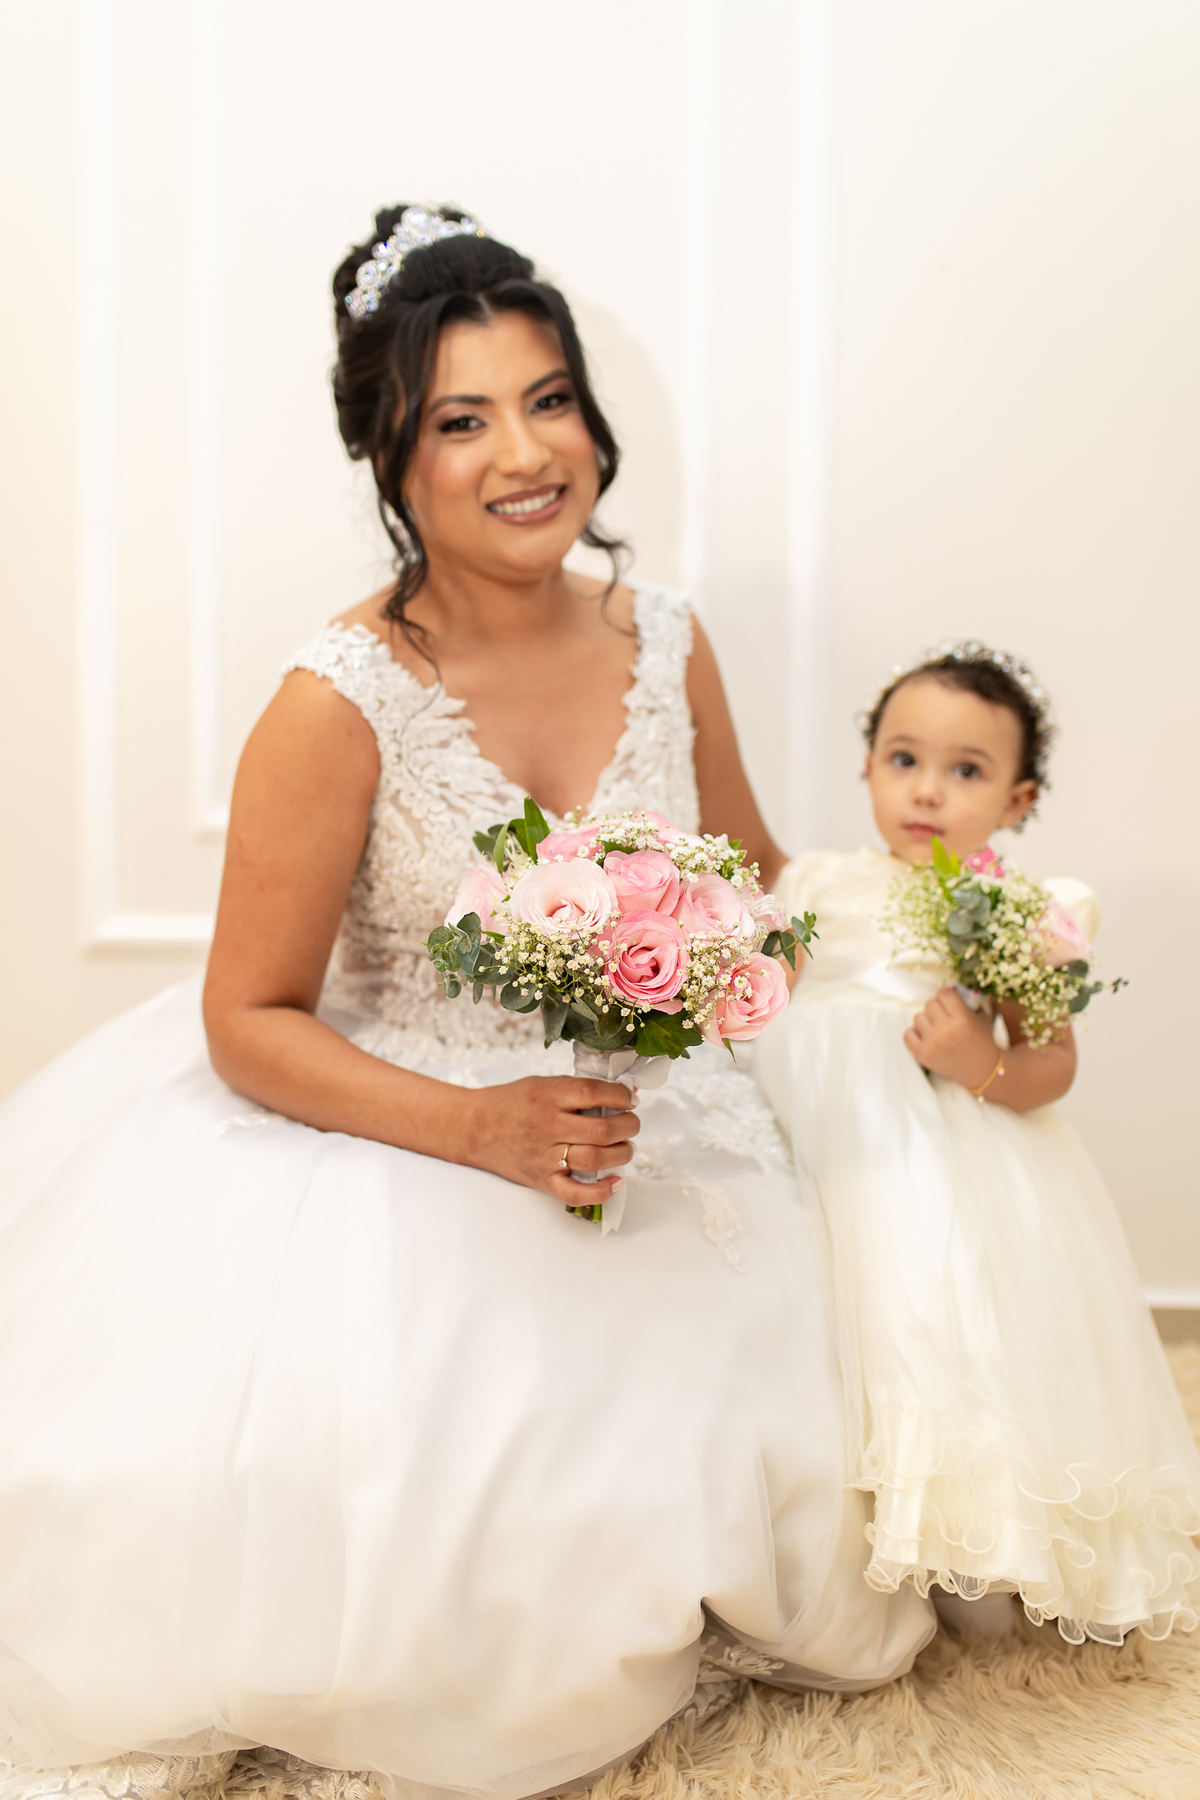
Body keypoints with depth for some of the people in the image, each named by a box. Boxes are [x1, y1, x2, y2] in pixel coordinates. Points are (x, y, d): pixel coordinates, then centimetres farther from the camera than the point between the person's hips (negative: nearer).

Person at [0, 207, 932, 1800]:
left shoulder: (665, 644, -4)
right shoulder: (342, 702, -20)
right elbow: (249, 1021, -15)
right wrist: (481, 1130, -26)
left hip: (633, 1136, 6)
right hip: (388, 1138, -5)